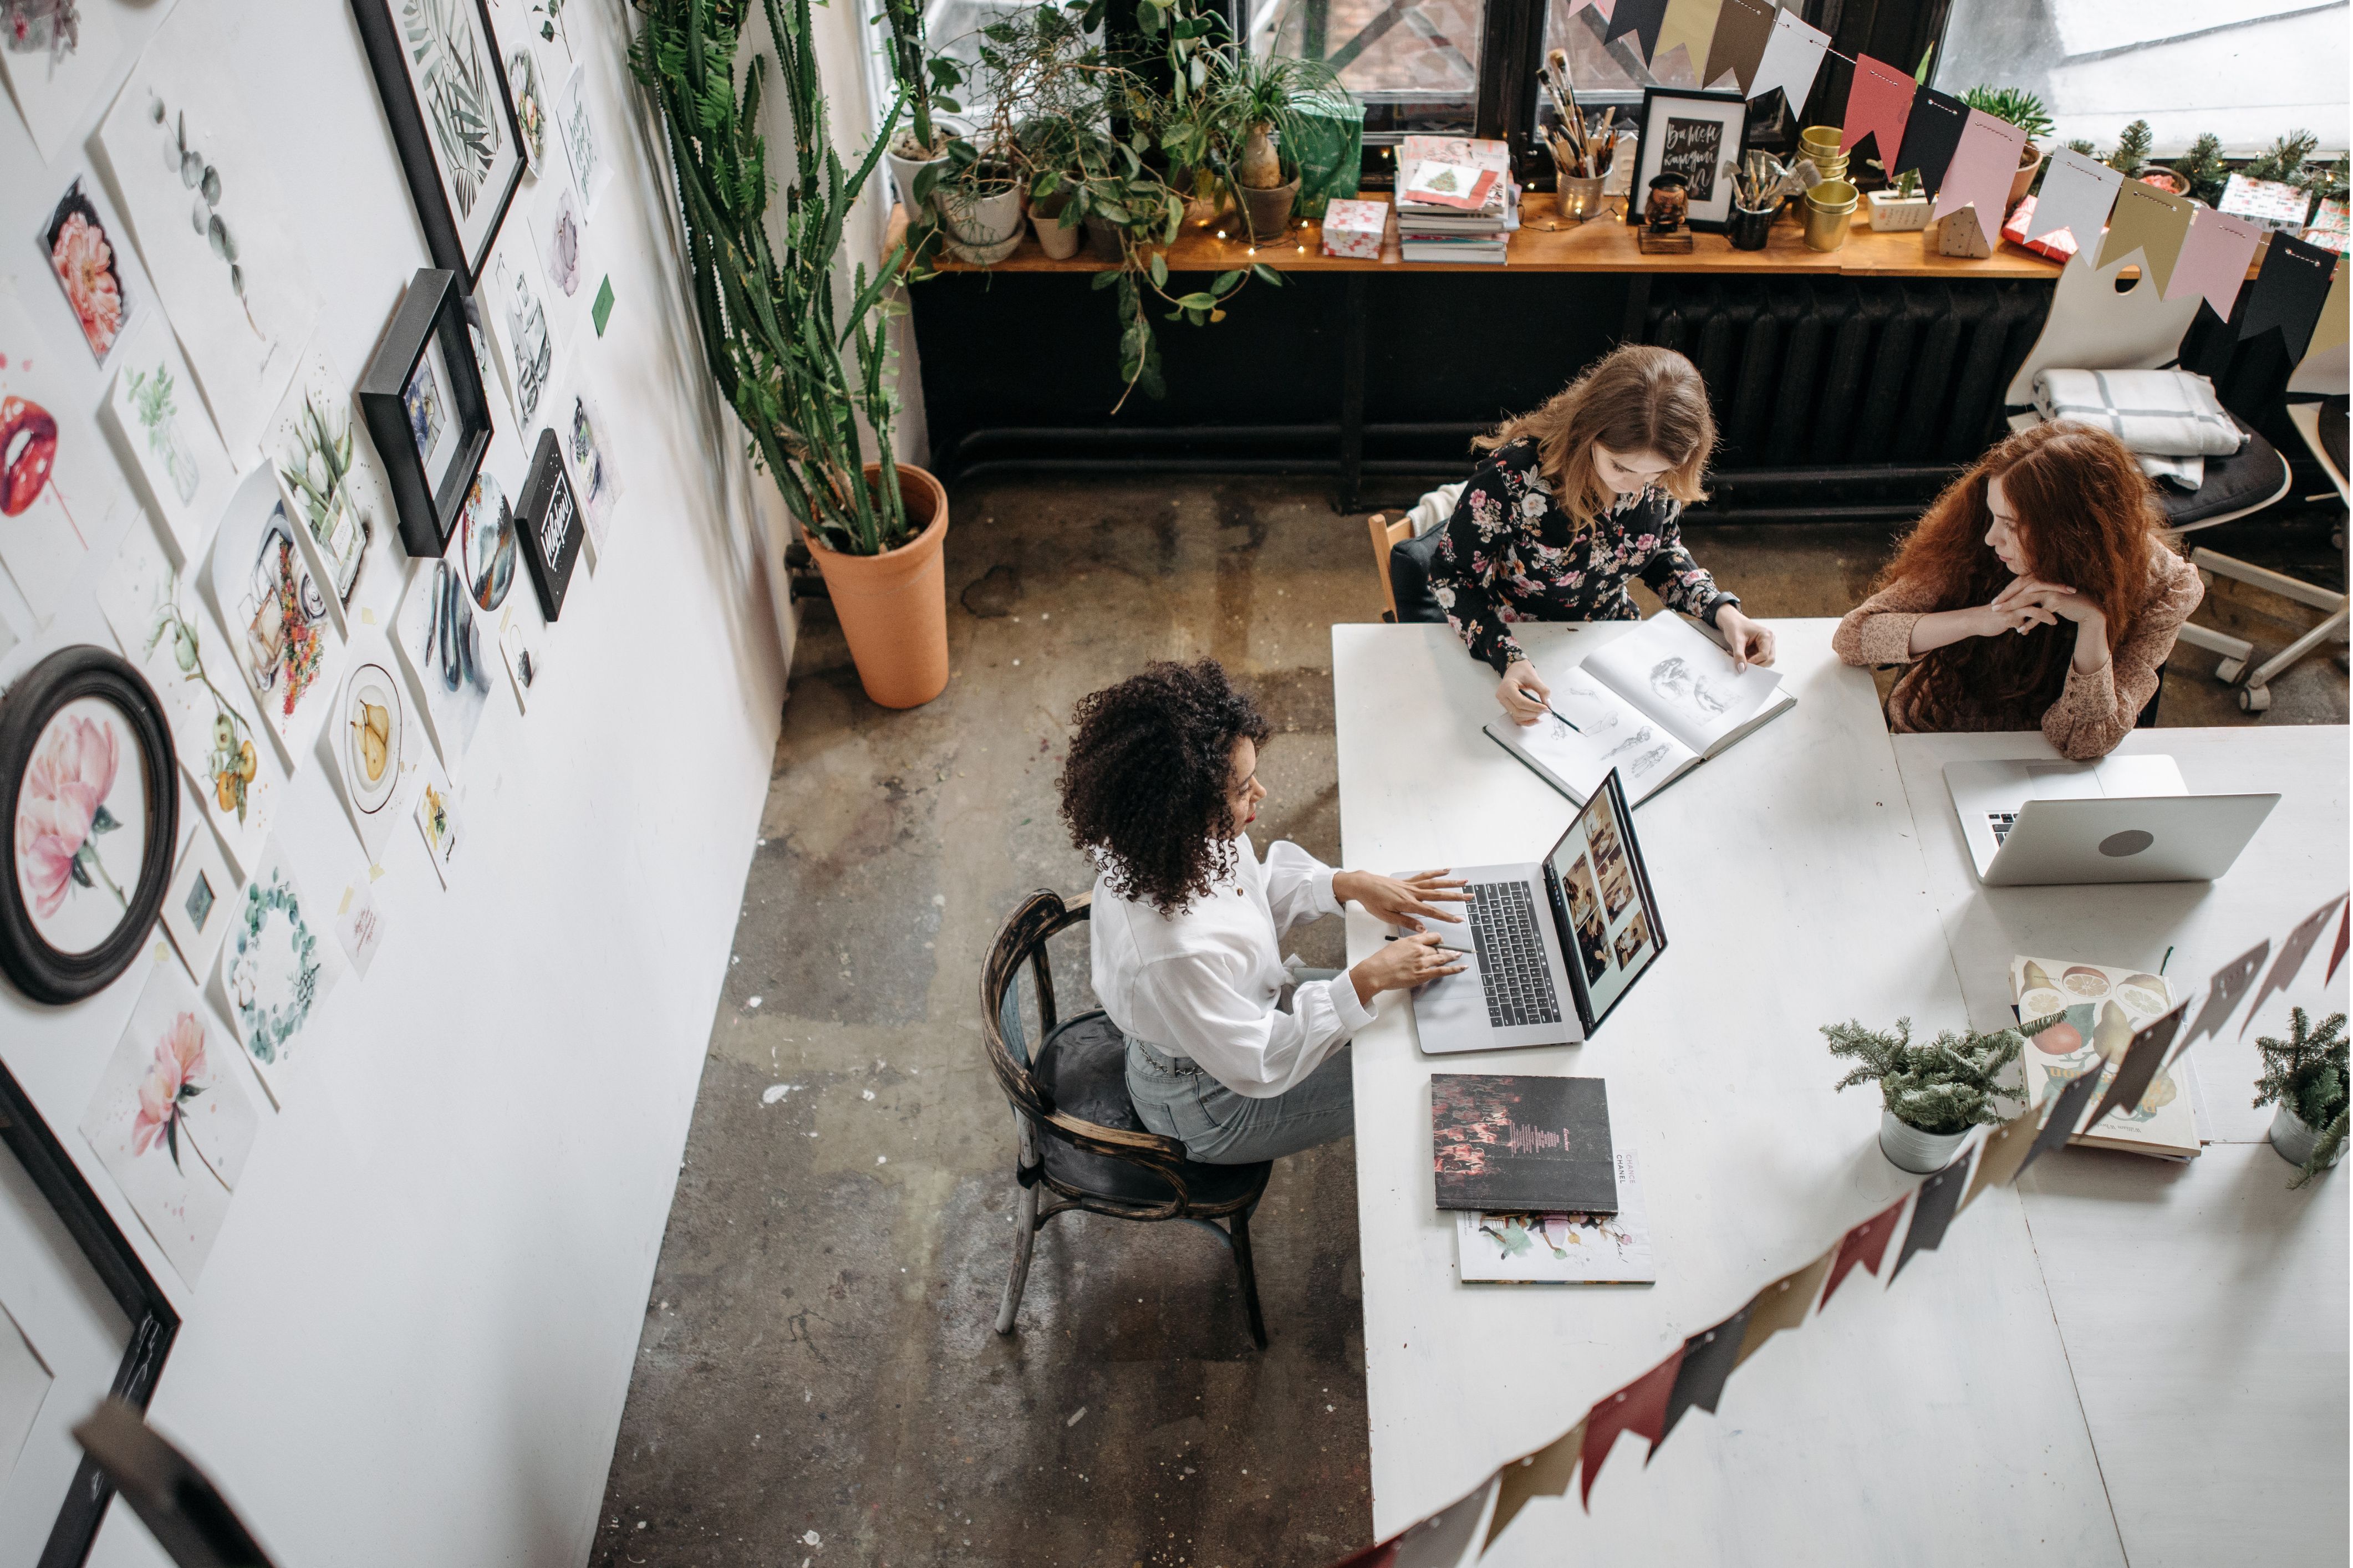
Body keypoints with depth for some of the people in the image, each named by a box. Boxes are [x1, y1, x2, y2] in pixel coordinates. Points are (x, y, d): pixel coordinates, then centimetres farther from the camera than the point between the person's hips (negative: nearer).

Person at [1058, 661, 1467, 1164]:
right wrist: (1367, 981, -29)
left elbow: (1255, 889, 2)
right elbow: (1259, 1065, -30)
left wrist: (1349, 885, -12)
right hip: (1213, 1111, -7)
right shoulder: (1174, 951, -45)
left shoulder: (1183, 841, -21)